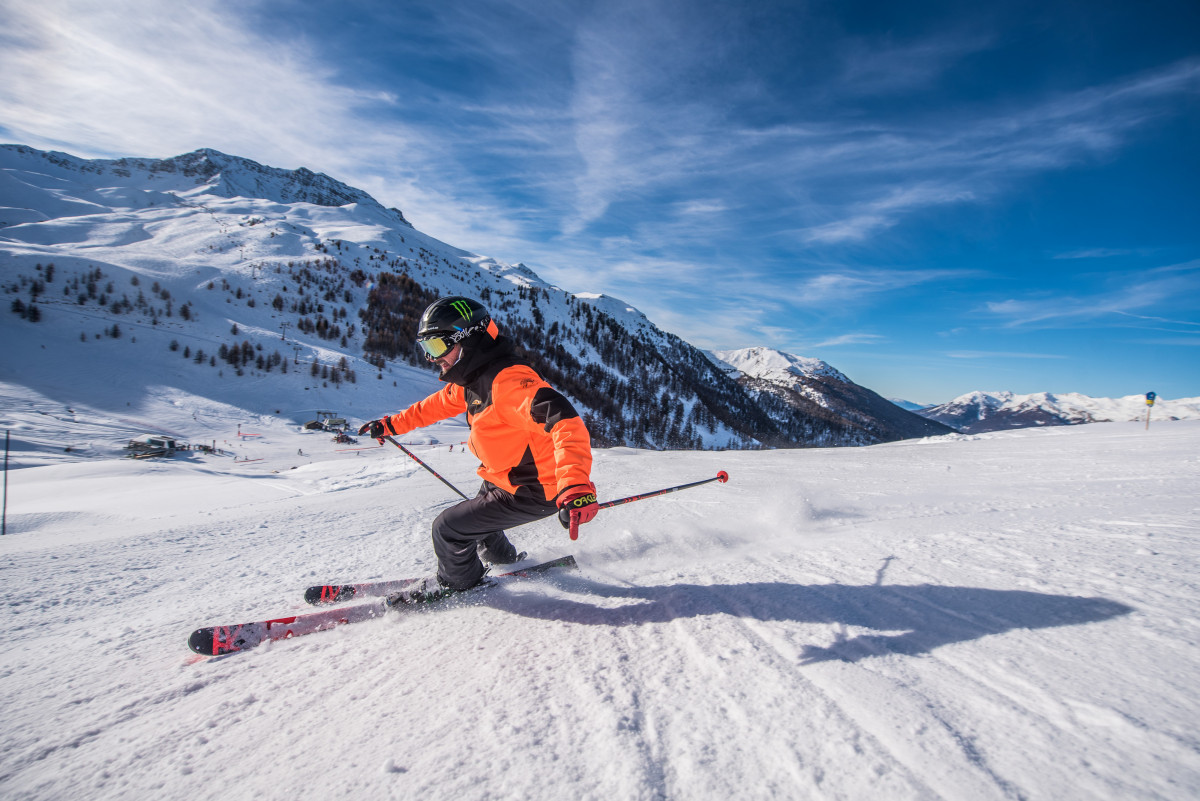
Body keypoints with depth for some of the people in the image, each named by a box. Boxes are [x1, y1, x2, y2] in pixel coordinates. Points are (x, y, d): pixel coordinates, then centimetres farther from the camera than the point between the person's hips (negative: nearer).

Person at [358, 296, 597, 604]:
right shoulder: (473, 377, 1)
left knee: (448, 528, -3)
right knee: (478, 509, 32)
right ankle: (500, 556, 59)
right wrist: (392, 424, 25)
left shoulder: (508, 381, -32)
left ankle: (455, 581, 27)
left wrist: (576, 486, -58)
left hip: (533, 494, -10)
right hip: (504, 480, 10)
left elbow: (564, 420, -45)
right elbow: (440, 403, 21)